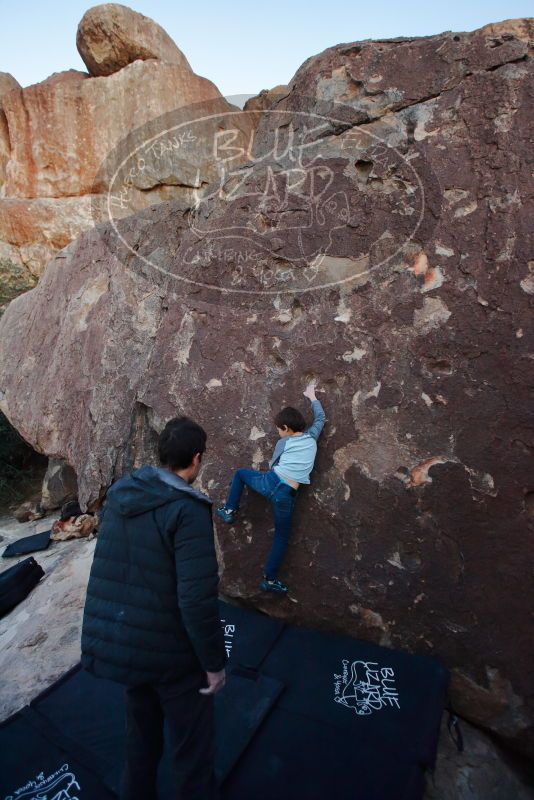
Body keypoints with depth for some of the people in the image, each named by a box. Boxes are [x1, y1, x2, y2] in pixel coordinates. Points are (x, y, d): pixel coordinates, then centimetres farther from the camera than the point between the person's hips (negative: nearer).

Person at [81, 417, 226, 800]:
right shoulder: (188, 510, -25)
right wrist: (215, 661, -13)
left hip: (117, 642, 7)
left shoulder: (120, 493, -3)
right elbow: (198, 600, -26)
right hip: (171, 652, -6)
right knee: (193, 749, 16)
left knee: (141, 735, 28)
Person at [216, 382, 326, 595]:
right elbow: (320, 417, 26)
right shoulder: (311, 436, 10)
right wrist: (312, 396, 36)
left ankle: (230, 510, 28)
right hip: (287, 495, 1)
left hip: (269, 482, -1)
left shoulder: (282, 443, 6)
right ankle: (270, 579, 15)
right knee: (282, 537, 15)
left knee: (240, 473, 28)